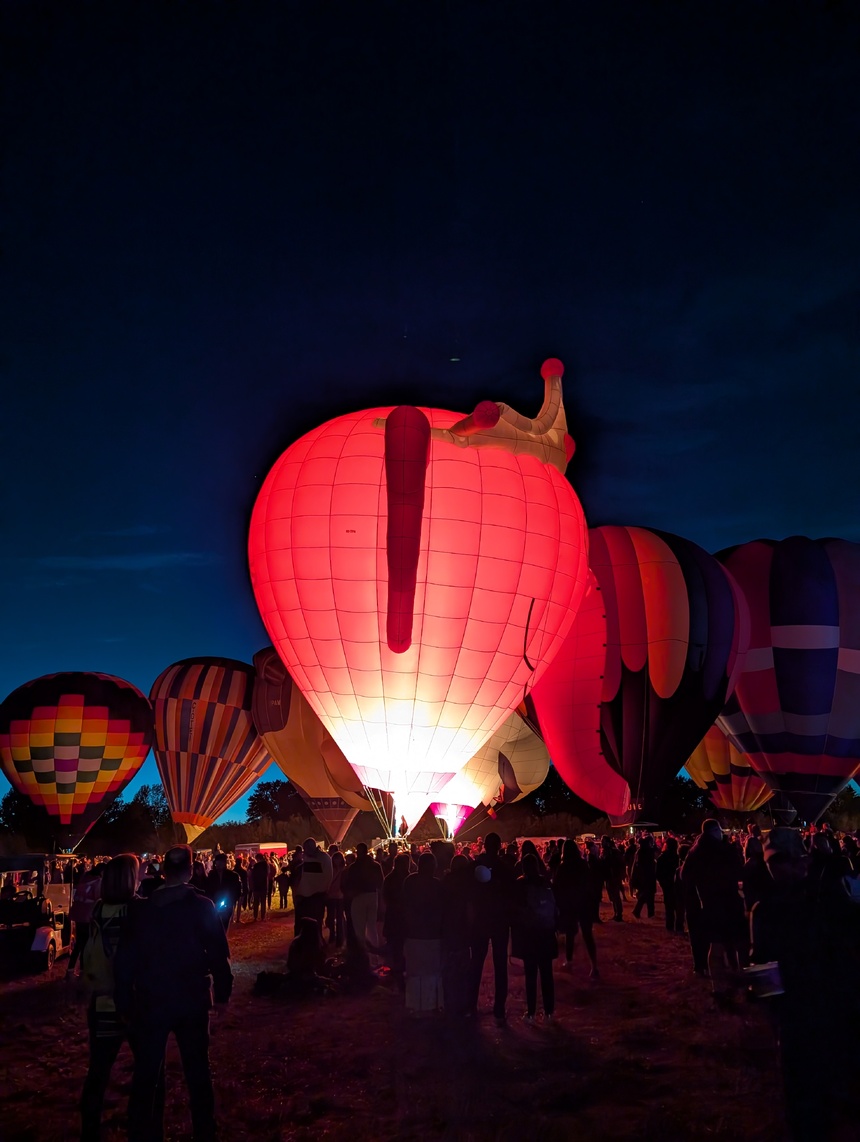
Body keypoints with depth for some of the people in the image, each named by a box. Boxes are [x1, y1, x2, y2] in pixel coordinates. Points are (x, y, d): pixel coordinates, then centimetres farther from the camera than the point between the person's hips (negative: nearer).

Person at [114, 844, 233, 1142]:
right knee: (197, 1071, 15)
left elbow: (125, 960, -1)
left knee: (147, 1074, 14)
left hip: (150, 1003, 0)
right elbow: (218, 952, -10)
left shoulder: (142, 909, -4)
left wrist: (125, 1002, 7)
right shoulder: (202, 905, -9)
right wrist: (222, 991, 2)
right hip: (192, 1001, 0)